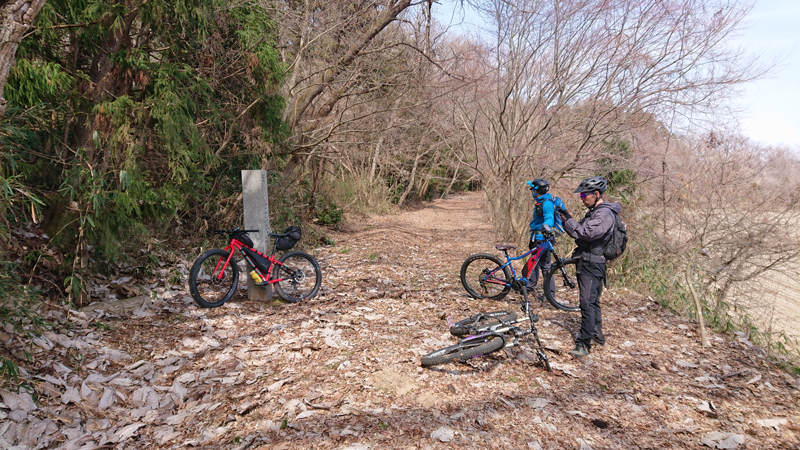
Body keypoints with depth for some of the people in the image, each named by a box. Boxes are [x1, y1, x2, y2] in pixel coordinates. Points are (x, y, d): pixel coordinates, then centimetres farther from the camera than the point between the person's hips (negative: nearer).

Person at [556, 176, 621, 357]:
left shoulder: (604, 214, -16)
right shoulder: (593, 212, 17)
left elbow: (587, 233, -26)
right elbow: (578, 232, 15)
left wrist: (568, 220, -18)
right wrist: (566, 219, 1)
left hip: (593, 264, -11)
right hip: (585, 262, 11)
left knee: (588, 303, -11)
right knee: (593, 301, 19)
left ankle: (584, 343, -9)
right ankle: (597, 334, 32)